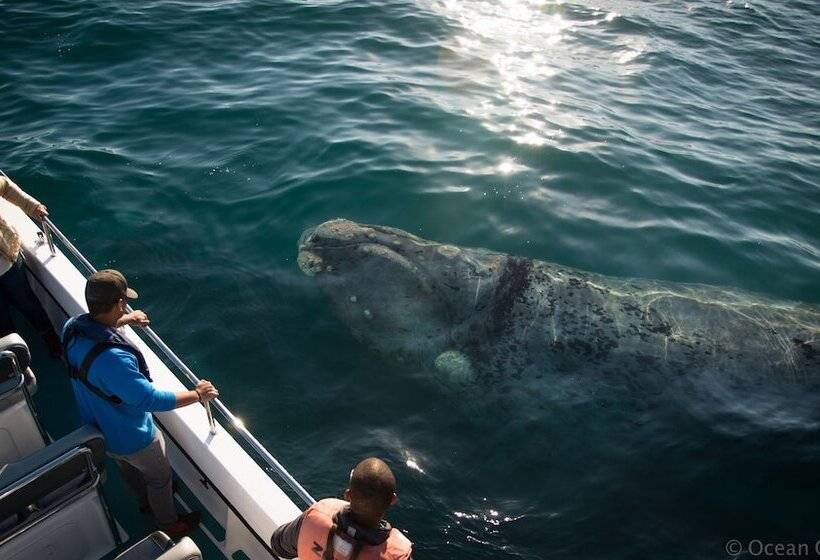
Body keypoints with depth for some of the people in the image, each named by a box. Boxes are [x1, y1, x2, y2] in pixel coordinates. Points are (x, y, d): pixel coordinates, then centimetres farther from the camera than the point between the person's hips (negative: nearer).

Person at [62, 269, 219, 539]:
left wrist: (125, 320, 20)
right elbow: (149, 399, -39)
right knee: (160, 476, 23)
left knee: (128, 469, 36)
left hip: (97, 427, 8)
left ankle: (146, 501, 64)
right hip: (130, 438, -8)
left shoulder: (72, 327, -19)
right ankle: (169, 523, 48)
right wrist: (196, 395, -28)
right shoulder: (113, 358, -46)